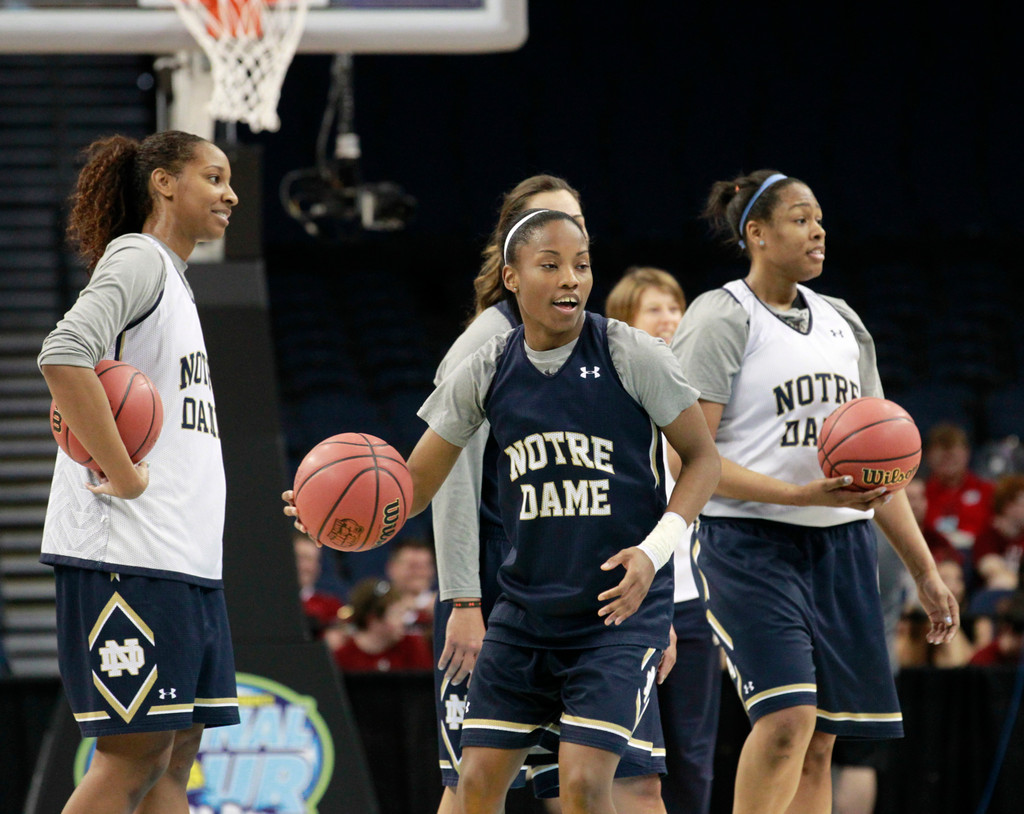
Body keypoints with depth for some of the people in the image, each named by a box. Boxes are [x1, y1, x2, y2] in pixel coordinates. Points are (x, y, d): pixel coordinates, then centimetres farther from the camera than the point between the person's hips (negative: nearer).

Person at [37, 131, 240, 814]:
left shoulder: (174, 280, 23)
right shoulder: (137, 258, -6)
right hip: (128, 554, -10)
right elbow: (64, 356, -24)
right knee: (135, 755, -12)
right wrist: (123, 476, -22)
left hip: (187, 560, 10)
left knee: (174, 757, 6)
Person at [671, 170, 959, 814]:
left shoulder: (841, 322, 18)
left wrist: (925, 571, 20)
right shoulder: (722, 319, -4)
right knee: (787, 717, -21)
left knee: (820, 740, 2)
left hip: (842, 544, 7)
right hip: (750, 543, -6)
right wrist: (801, 495, -21)